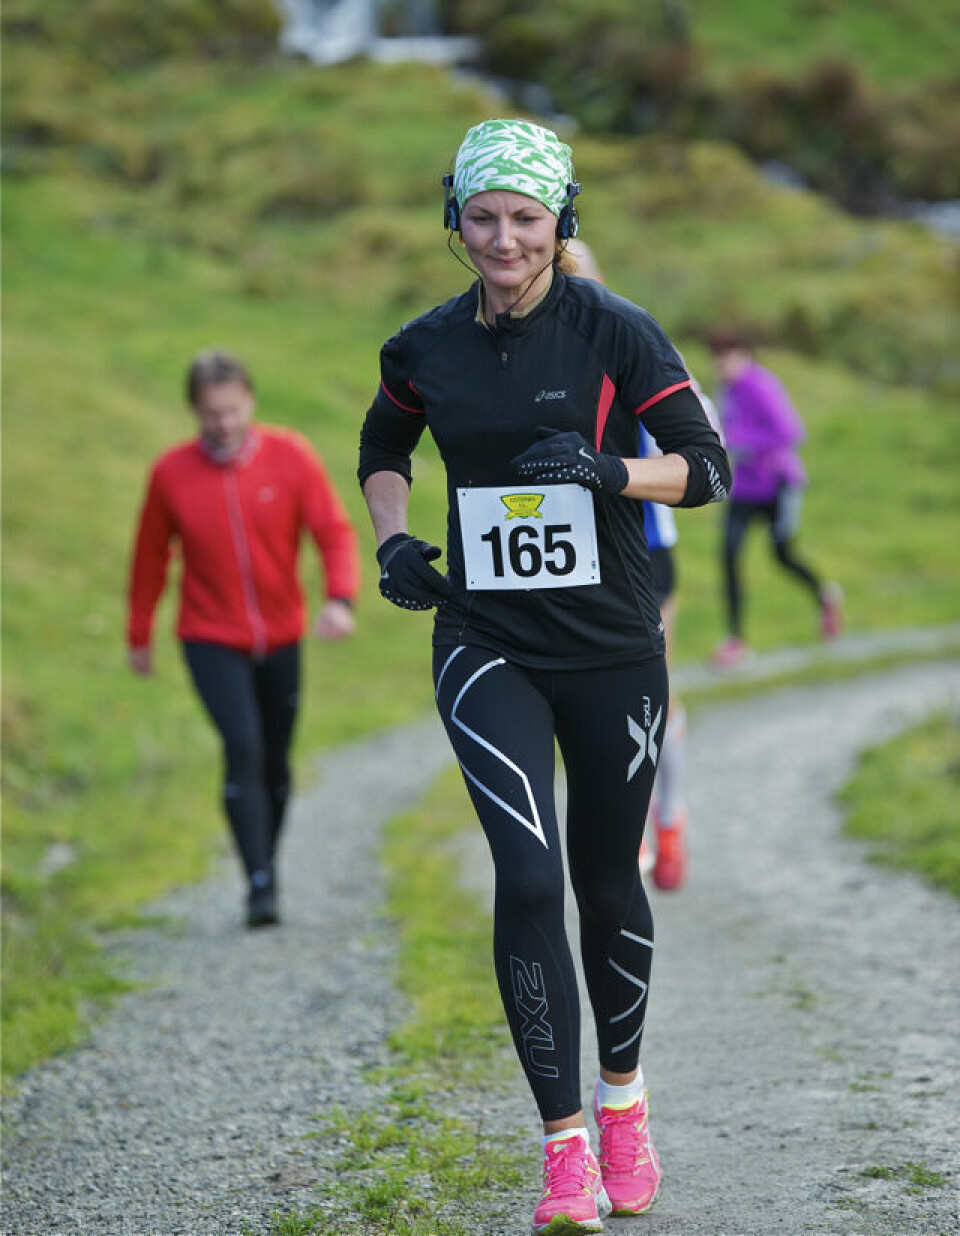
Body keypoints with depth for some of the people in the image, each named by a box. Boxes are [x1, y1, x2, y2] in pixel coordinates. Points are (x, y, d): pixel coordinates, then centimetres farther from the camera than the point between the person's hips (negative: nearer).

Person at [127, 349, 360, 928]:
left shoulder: (291, 456, -8)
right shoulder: (171, 473, -8)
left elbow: (335, 532, -10)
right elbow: (151, 558, 5)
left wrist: (341, 598, -28)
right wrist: (139, 636, 12)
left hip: (281, 639, 2)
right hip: (211, 641, -2)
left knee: (275, 760, 11)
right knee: (242, 746, -21)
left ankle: (269, 864, 33)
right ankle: (260, 885, -21)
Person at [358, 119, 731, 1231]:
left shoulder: (615, 333, -6)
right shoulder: (426, 348, 2)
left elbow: (706, 468, -6)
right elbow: (381, 448, 21)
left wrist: (605, 469, -24)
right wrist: (393, 542, 3)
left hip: (611, 648, -1)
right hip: (486, 646, 1)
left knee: (606, 882, 9)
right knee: (527, 877, -15)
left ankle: (622, 1100, 34)